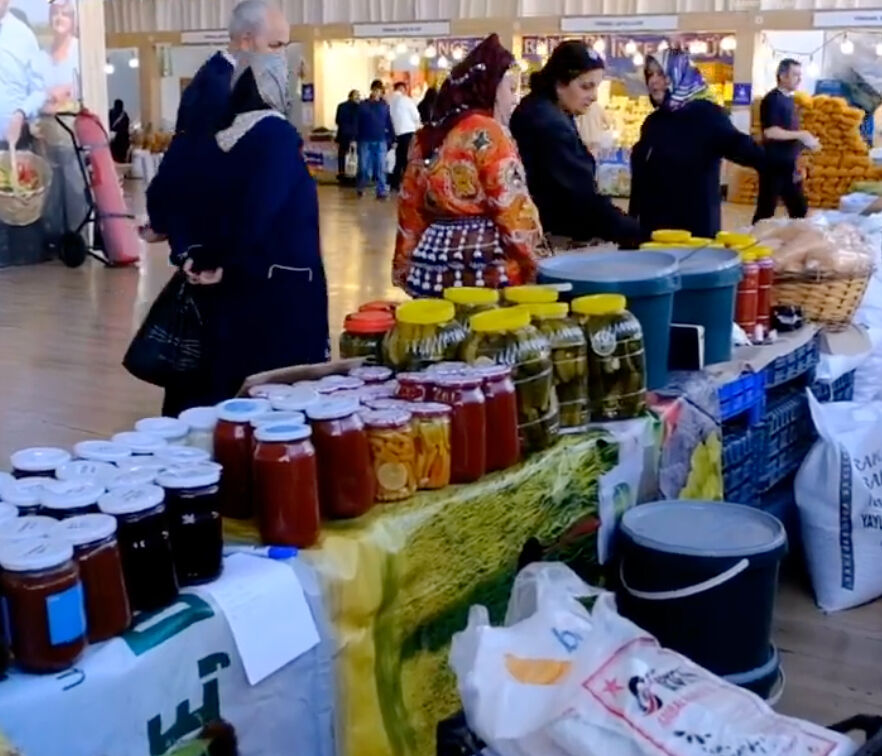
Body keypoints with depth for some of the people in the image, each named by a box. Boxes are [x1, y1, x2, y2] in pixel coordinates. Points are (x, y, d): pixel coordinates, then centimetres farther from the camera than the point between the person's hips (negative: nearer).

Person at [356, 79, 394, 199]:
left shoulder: (385, 106, 5)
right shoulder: (363, 105, 2)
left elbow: (389, 123, 7)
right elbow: (357, 124, 1)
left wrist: (392, 139, 4)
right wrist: (356, 139, -4)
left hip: (381, 141, 1)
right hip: (365, 141, -1)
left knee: (381, 168, 0)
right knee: (364, 167, 5)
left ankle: (382, 191, 4)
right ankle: (361, 188, 24)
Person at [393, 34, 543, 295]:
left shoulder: (426, 135, 13)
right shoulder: (487, 132, -9)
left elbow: (410, 209, 16)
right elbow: (514, 209, -14)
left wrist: (406, 268, 22)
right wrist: (535, 263, -5)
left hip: (432, 269, 7)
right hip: (483, 269, -7)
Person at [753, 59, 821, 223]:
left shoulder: (789, 99, 15)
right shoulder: (772, 100, -13)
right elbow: (770, 132, -23)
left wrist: (806, 142, 11)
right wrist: (801, 135, -21)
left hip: (789, 166, 9)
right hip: (774, 165, -9)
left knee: (800, 210, 12)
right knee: (766, 212, -4)